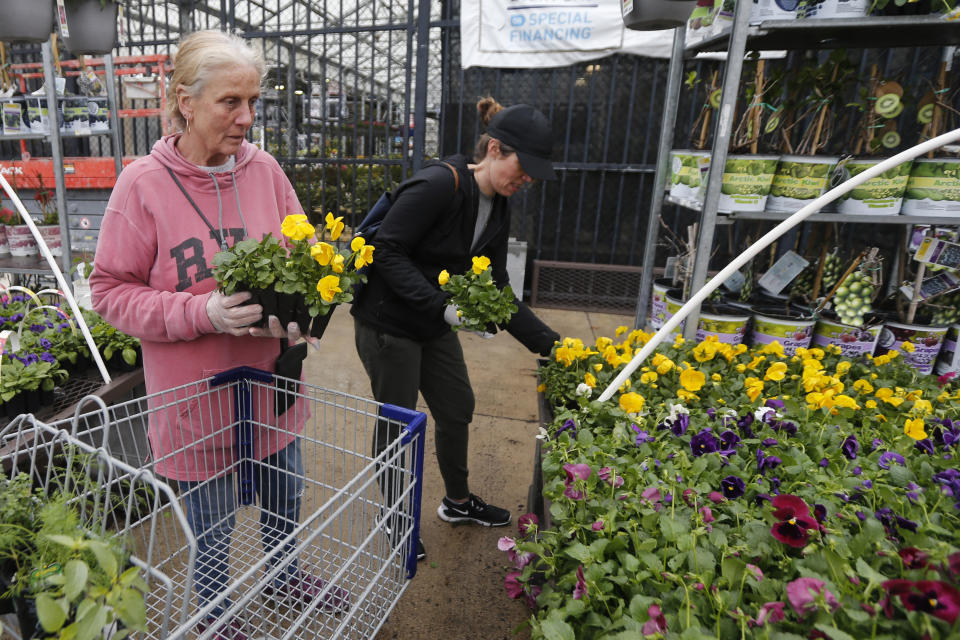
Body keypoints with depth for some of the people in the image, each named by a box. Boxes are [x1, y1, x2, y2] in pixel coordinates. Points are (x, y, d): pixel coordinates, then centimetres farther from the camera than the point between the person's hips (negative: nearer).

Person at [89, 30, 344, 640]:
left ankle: (284, 575, 54)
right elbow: (111, 291, -8)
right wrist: (204, 312, -23)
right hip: (197, 397, -3)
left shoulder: (264, 168, -3)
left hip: (273, 382, 4)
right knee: (212, 525, 17)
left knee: (285, 497, 24)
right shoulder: (144, 184, -13)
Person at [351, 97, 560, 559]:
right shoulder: (438, 185, -24)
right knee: (397, 424, 8)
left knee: (457, 409, 18)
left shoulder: (497, 208, 2)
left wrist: (547, 342, -4)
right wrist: (443, 306, -32)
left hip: (435, 326, 8)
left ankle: (457, 502, 44)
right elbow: (388, 253, -25)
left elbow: (496, 289, 2)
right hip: (388, 322, -8)